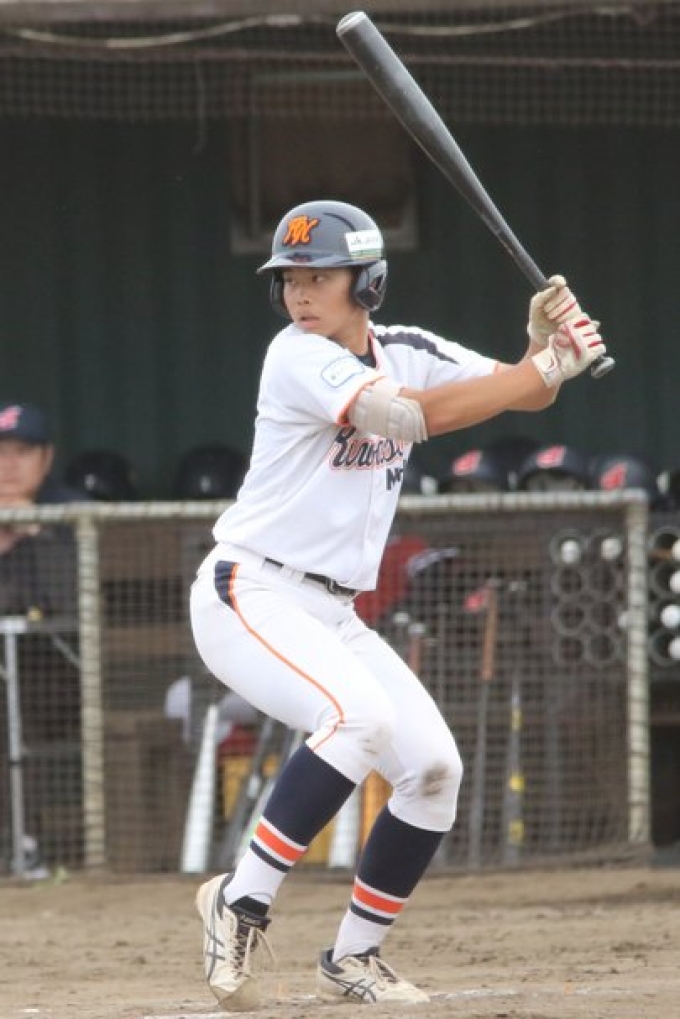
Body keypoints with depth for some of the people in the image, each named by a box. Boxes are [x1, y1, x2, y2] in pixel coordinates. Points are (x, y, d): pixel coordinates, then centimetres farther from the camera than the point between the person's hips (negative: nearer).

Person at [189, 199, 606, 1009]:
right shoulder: (297, 358, -16)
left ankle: (351, 960, 12)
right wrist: (547, 367, -23)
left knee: (434, 766, -1)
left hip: (332, 614, 8)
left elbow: (523, 392, 7)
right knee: (361, 713, -32)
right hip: (249, 599, -8)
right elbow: (416, 416, -28)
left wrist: (542, 341, -16)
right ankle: (241, 899, -24)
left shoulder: (405, 351, 6)